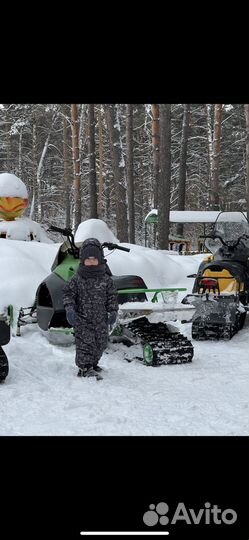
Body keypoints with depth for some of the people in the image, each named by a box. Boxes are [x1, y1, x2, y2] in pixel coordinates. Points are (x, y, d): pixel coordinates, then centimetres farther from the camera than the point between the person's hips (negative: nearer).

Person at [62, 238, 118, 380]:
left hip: (101, 319, 3)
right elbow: (68, 293, -2)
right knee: (85, 343, -11)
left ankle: (93, 363, 31)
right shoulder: (77, 279, -5)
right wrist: (69, 308, -16)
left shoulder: (106, 279, 1)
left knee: (101, 343, 12)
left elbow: (112, 296, 7)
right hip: (82, 319, -3)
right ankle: (85, 368, -8)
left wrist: (113, 311, 0)